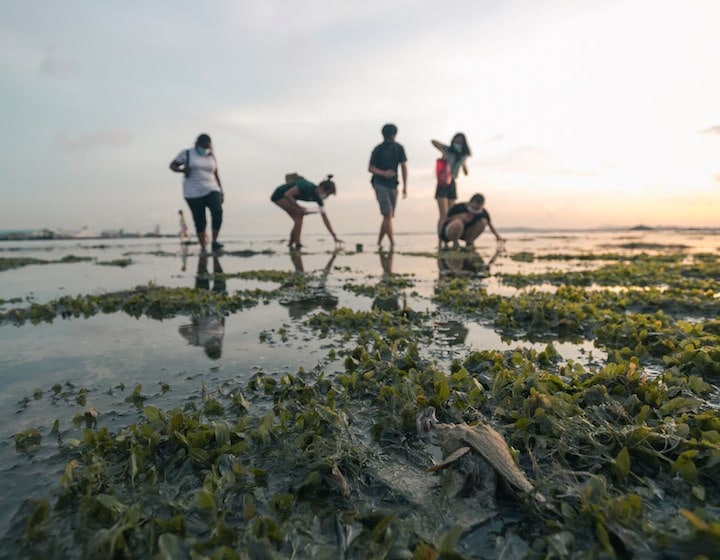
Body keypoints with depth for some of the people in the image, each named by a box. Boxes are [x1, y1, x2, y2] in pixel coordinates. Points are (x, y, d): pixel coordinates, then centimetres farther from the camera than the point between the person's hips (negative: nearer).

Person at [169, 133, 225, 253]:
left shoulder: (211, 157, 13)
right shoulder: (187, 154, 3)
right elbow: (172, 165, 8)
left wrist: (221, 191, 14)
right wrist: (182, 169, -13)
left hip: (211, 190, 2)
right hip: (194, 193, -2)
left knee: (217, 211, -25)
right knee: (200, 221, -3)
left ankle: (214, 241, -17)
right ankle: (203, 248, 8)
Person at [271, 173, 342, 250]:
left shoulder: (318, 199, -8)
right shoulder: (307, 187, -31)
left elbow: (325, 218, -6)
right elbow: (287, 194, -31)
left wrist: (334, 236, -8)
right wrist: (299, 207, -27)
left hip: (287, 198, 8)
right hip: (279, 195, -8)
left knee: (298, 220, -1)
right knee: (299, 213, -20)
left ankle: (290, 245, 11)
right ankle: (297, 244, -17)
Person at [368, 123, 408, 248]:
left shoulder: (399, 148, 7)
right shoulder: (378, 150, -4)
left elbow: (403, 167, 9)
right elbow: (370, 168, -1)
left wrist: (405, 186, 3)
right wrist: (384, 173, -19)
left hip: (393, 185, 5)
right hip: (380, 184, -5)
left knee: (389, 216, 5)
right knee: (388, 214, -15)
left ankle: (379, 242, 17)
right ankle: (392, 243, -14)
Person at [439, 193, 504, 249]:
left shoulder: (482, 212, -10)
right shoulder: (458, 207, -21)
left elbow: (490, 224, 6)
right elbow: (445, 220, -15)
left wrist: (497, 236, -1)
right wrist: (458, 217, -30)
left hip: (466, 233, 5)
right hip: (449, 231, -5)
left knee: (483, 221, -16)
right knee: (457, 222, -39)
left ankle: (469, 242, -1)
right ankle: (455, 244, -14)